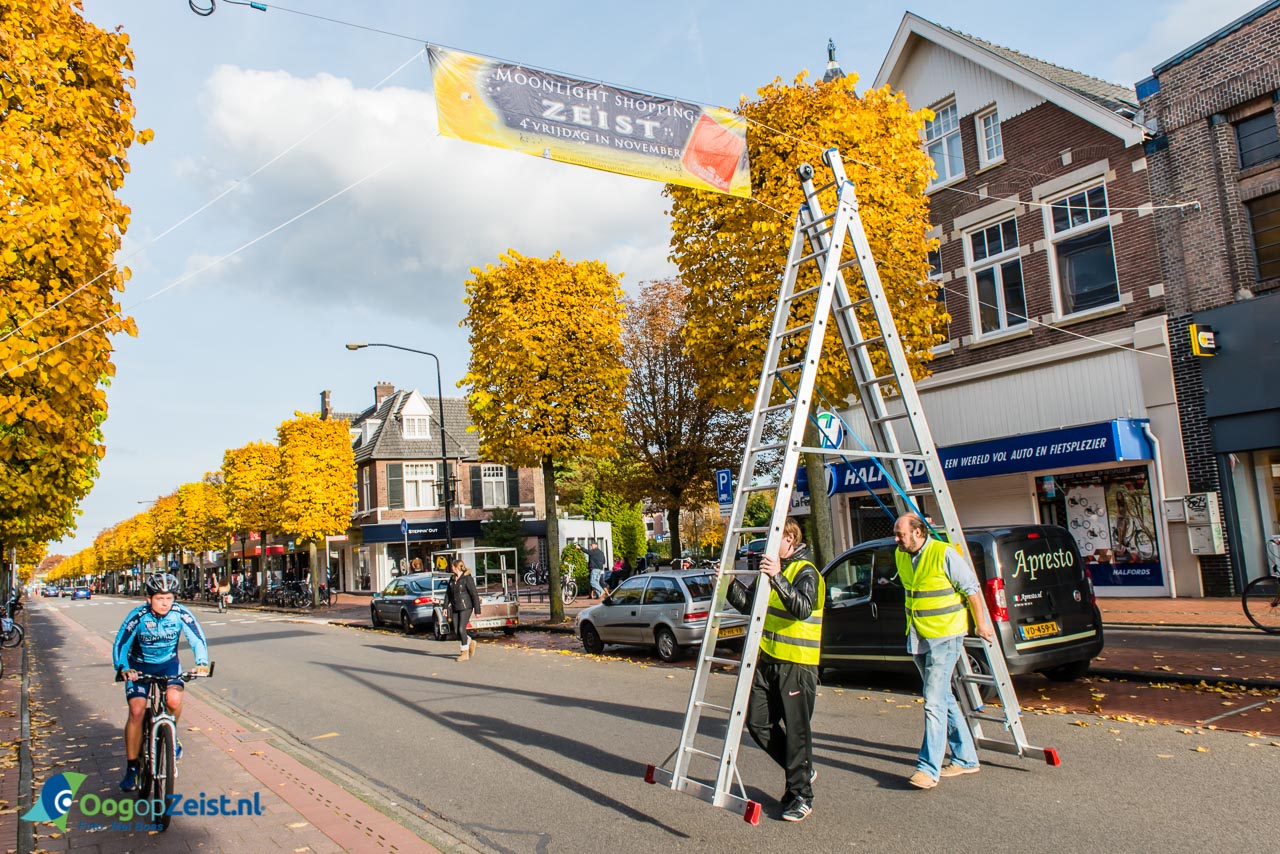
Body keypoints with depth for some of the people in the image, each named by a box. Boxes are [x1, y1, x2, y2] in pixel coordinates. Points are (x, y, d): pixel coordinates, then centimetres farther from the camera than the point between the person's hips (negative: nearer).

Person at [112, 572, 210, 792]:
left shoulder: (181, 614, -20)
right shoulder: (138, 616, -23)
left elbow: (198, 639, -18)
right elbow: (120, 645, -20)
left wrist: (202, 663, -35)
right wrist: (123, 668, -38)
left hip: (168, 663, 1)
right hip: (139, 666, 0)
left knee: (174, 699, -26)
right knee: (136, 710, -17)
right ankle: (131, 768, -2)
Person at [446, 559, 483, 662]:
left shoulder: (467, 579, -11)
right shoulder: (452, 579, 10)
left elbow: (475, 595, -11)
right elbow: (448, 594, 17)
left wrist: (477, 610, -12)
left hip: (466, 608, -7)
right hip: (455, 608, 7)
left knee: (461, 630, -11)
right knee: (457, 631, 5)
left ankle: (465, 653, 2)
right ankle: (471, 642, 30)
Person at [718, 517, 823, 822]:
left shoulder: (805, 571, -12)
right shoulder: (772, 566, 14)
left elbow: (803, 607, -30)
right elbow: (748, 604, 18)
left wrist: (777, 578, -40)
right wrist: (729, 582, 3)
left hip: (797, 664, -8)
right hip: (767, 660, 8)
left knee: (796, 730, 0)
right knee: (758, 722, 10)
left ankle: (801, 796, 14)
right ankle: (802, 770, 29)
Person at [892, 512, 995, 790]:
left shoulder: (944, 553, -16)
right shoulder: (901, 556, 6)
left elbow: (971, 588, -9)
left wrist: (981, 624, -3)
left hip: (944, 637, -8)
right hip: (918, 638, 8)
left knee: (934, 702, -12)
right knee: (944, 699, 15)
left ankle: (929, 768, -10)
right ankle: (965, 758, 27)